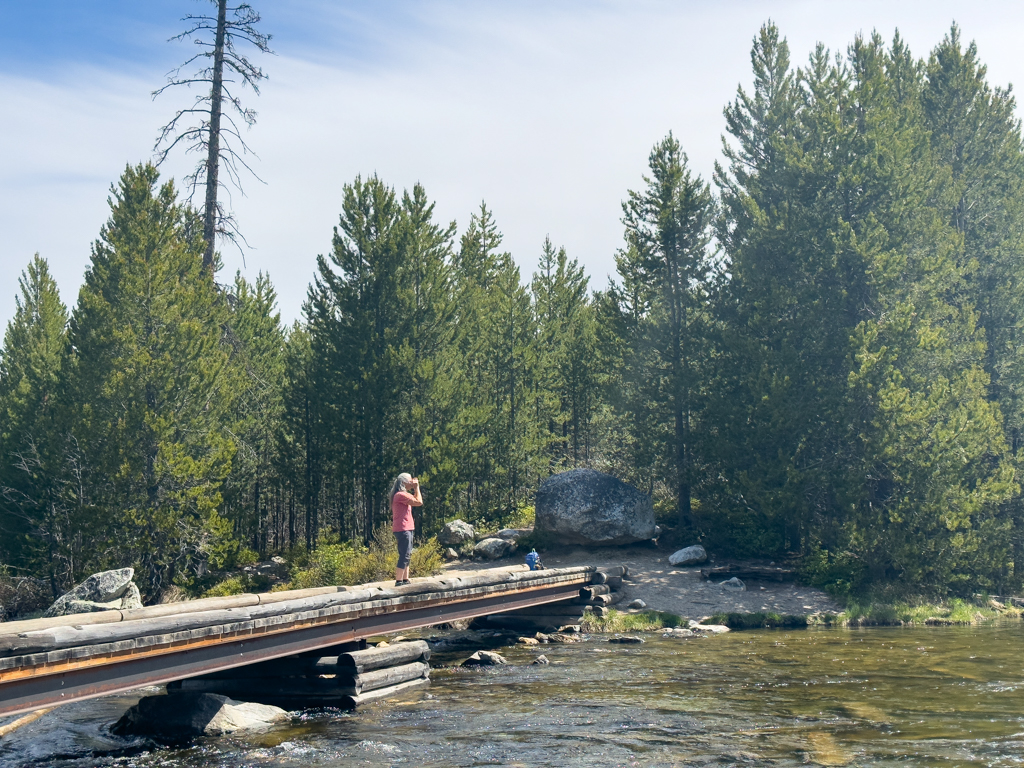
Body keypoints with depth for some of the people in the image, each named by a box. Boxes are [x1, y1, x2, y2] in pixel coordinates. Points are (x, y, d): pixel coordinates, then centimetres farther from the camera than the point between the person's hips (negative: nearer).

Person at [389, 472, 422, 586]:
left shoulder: (404, 495, 16)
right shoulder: (400, 495, -16)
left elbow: (415, 500, 28)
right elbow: (419, 502, -18)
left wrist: (416, 489, 17)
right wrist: (417, 487, -8)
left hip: (406, 529, 11)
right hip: (402, 529, -11)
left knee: (407, 555, 14)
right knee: (404, 556, -11)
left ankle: (405, 580, 19)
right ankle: (398, 581, -12)